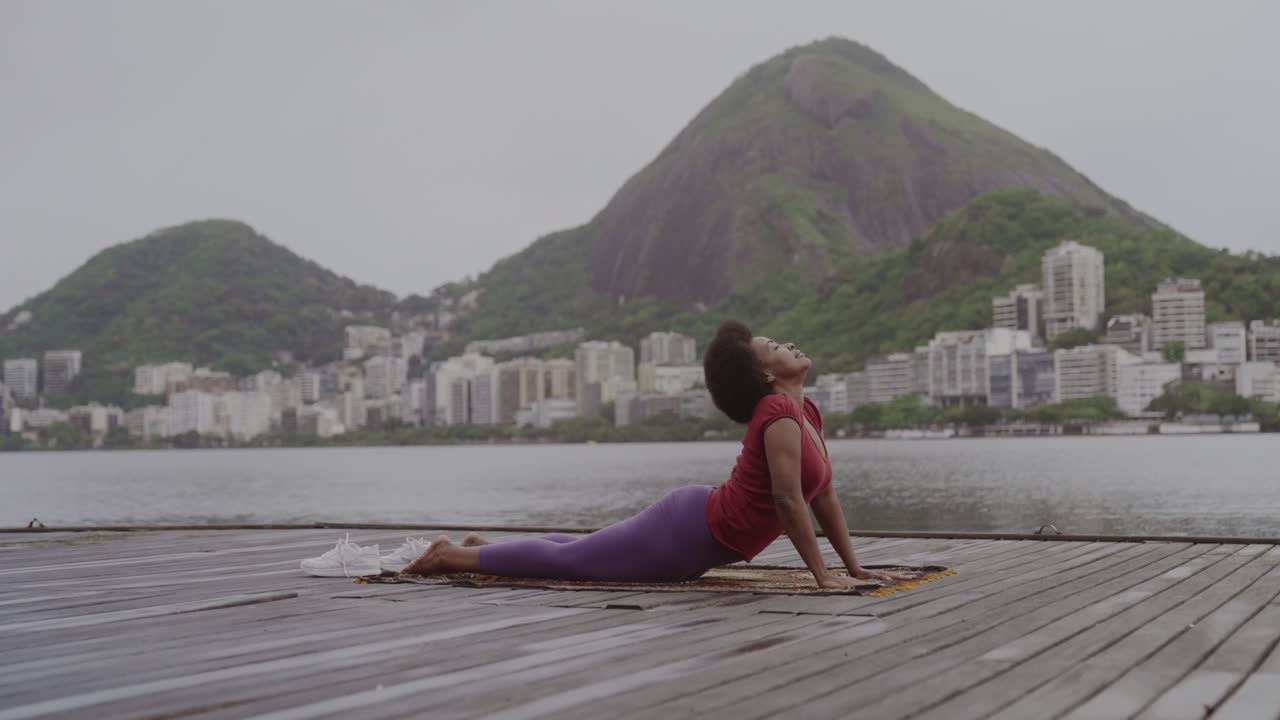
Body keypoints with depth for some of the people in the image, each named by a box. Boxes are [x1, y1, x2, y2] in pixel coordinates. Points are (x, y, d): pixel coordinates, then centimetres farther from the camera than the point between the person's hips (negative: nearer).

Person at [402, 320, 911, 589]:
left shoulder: (806, 412, 8)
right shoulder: (779, 413, -23)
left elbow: (824, 494, 11)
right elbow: (788, 499, -28)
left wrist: (855, 566, 7)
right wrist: (822, 576, -24)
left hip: (697, 529, 9)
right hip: (688, 533, -9)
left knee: (578, 554, 26)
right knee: (566, 560, 2)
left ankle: (482, 547, 39)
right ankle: (451, 555, 14)